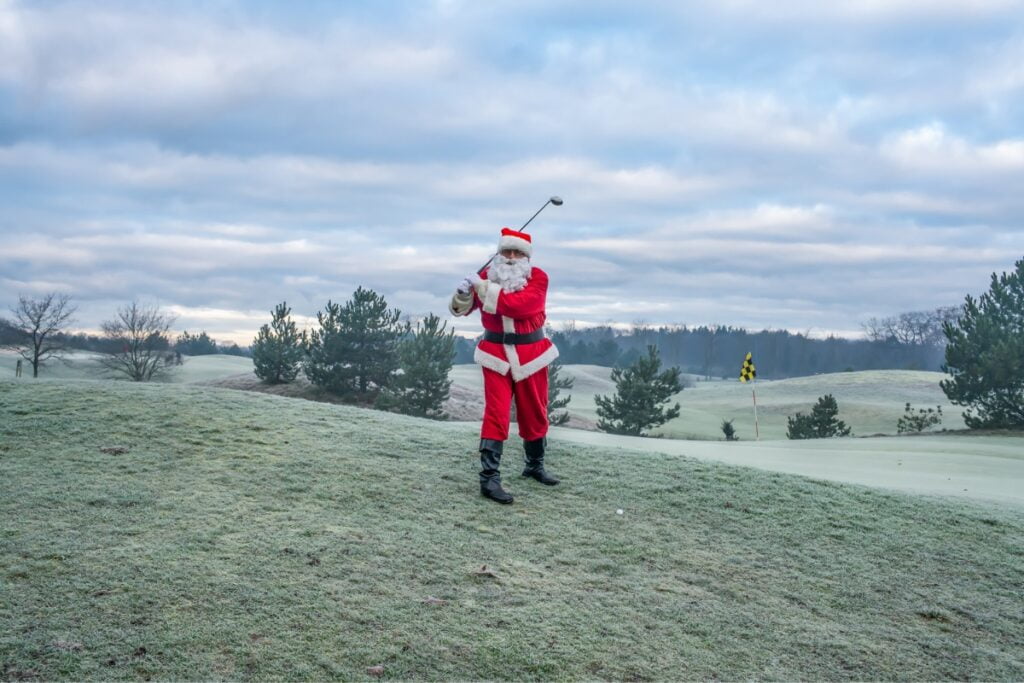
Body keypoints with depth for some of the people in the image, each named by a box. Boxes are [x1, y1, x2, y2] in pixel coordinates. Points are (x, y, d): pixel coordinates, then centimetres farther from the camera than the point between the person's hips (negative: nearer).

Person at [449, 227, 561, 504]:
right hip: (497, 354, -1)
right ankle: (489, 478, -12)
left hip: (531, 354, 1)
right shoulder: (487, 275, -1)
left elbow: (520, 305, -26)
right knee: (496, 414, -11)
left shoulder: (538, 278, -9)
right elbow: (460, 308, 1)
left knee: (534, 413, 14)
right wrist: (463, 293, -22)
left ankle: (535, 465, 37)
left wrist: (484, 289, -27)